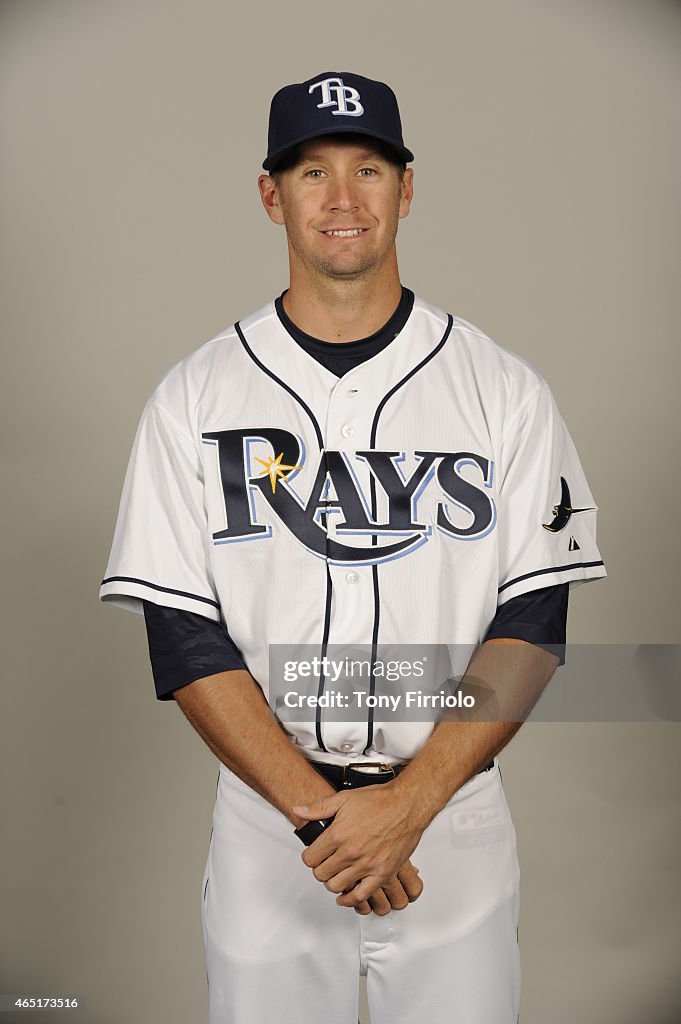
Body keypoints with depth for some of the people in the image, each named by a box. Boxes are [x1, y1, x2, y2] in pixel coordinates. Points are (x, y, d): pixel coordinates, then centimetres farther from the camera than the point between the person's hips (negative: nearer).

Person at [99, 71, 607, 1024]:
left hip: (454, 819, 0)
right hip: (263, 825, 0)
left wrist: (409, 802, -16)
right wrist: (318, 812, -16)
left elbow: (533, 625, -5)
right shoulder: (192, 397, -2)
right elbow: (184, 638, -6)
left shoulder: (504, 389, -2)